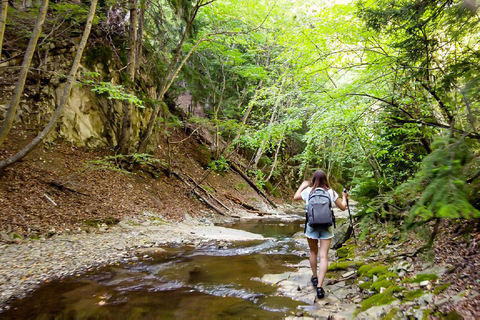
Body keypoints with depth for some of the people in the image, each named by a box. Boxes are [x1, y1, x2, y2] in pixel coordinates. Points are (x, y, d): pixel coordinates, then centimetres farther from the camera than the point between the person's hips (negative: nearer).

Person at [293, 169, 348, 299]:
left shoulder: (308, 191, -5)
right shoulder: (331, 192, -4)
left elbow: (295, 197, 14)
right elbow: (342, 207, 6)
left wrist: (302, 186, 28)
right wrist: (344, 197, 25)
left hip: (311, 226, 0)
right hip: (327, 227, 0)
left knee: (313, 252, 21)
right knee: (324, 256, 0)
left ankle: (315, 278, 34)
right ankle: (319, 286, -7)